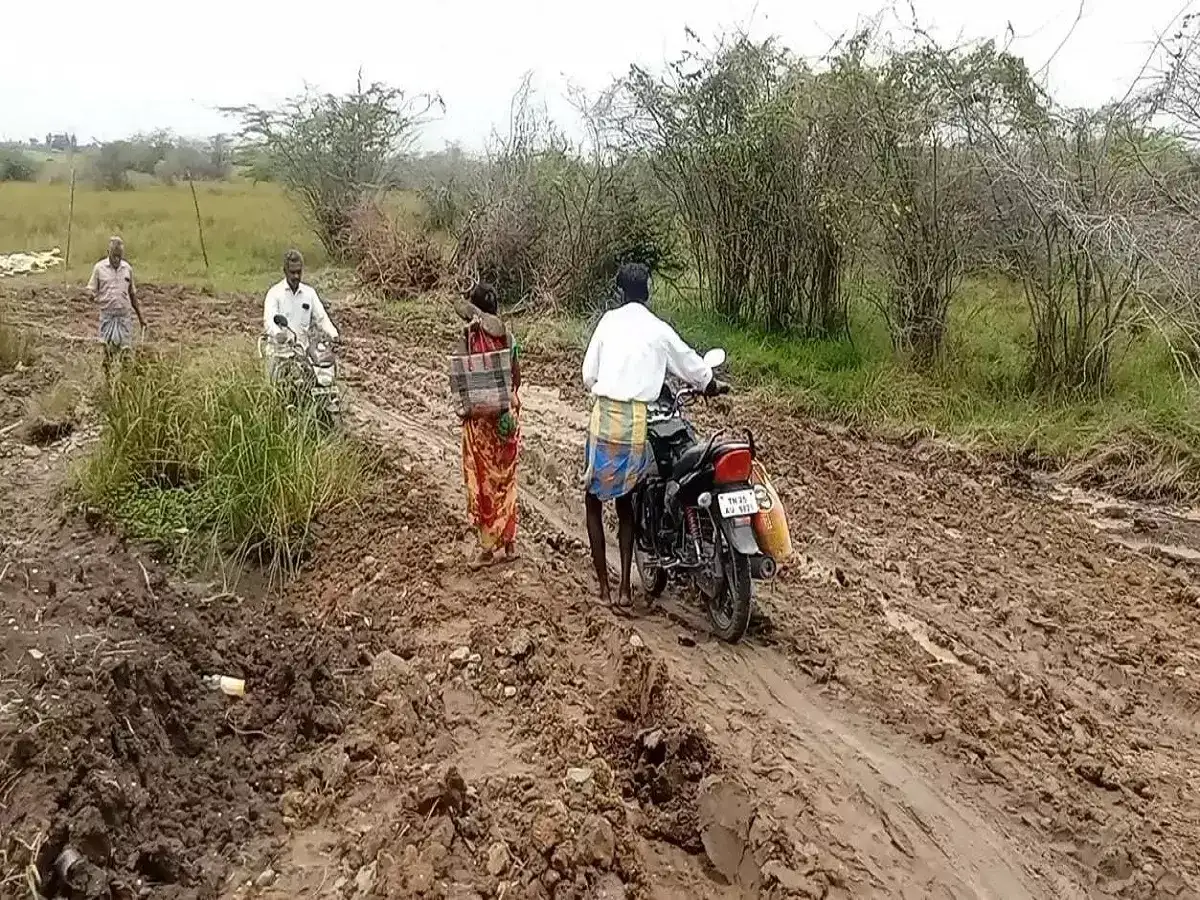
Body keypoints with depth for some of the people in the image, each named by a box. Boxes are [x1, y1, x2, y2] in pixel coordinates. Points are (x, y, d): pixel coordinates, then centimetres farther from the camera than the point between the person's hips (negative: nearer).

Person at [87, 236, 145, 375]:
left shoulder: (127, 268, 7)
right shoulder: (99, 268, 0)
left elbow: (132, 294, 16)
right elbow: (92, 291, 6)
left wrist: (140, 316, 17)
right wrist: (96, 297, -15)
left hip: (125, 315, 2)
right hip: (107, 315, -2)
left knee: (126, 348, 0)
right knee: (108, 349, -1)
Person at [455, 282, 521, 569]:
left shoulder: (468, 338, -14)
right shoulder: (506, 334, -1)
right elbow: (517, 377, 5)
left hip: (481, 416, -4)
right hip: (508, 412, 5)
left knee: (484, 480, 5)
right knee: (505, 478, 15)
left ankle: (488, 546, 10)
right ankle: (509, 541, 22)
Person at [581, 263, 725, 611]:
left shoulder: (609, 320, 6)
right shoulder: (660, 330, 7)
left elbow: (588, 375, 6)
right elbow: (695, 368, 19)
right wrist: (713, 385, 40)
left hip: (605, 415, -1)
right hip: (639, 421, 1)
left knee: (594, 502, 15)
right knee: (625, 503, 19)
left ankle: (604, 587, 12)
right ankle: (625, 588, 12)